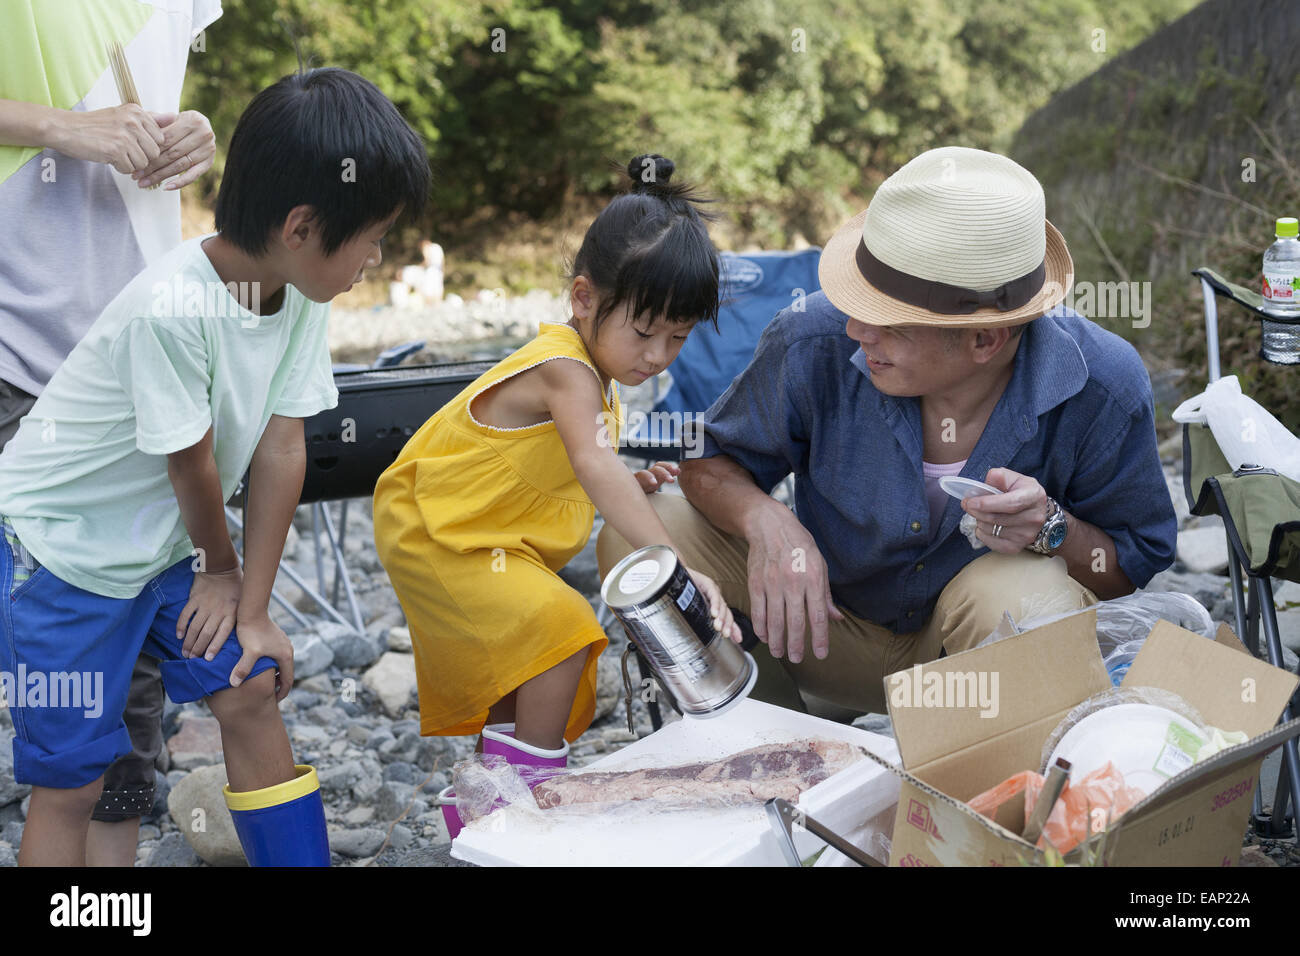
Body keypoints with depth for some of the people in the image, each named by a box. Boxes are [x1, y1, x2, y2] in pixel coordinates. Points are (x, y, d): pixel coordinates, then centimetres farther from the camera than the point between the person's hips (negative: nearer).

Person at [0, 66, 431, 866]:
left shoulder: (302, 297, -9)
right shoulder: (173, 310, -33)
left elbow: (281, 449, -8)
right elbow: (191, 462, -20)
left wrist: (254, 610, -6)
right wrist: (219, 568, -2)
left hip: (164, 539, 7)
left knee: (253, 690, 4)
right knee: (70, 777, 0)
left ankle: (302, 857, 19)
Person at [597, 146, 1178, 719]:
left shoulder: (1103, 387, -23)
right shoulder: (814, 344, -22)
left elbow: (1139, 566, -8)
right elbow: (710, 459, -6)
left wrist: (1052, 529, -32)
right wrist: (765, 520, -30)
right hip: (826, 623, 2)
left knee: (1027, 596, -39)